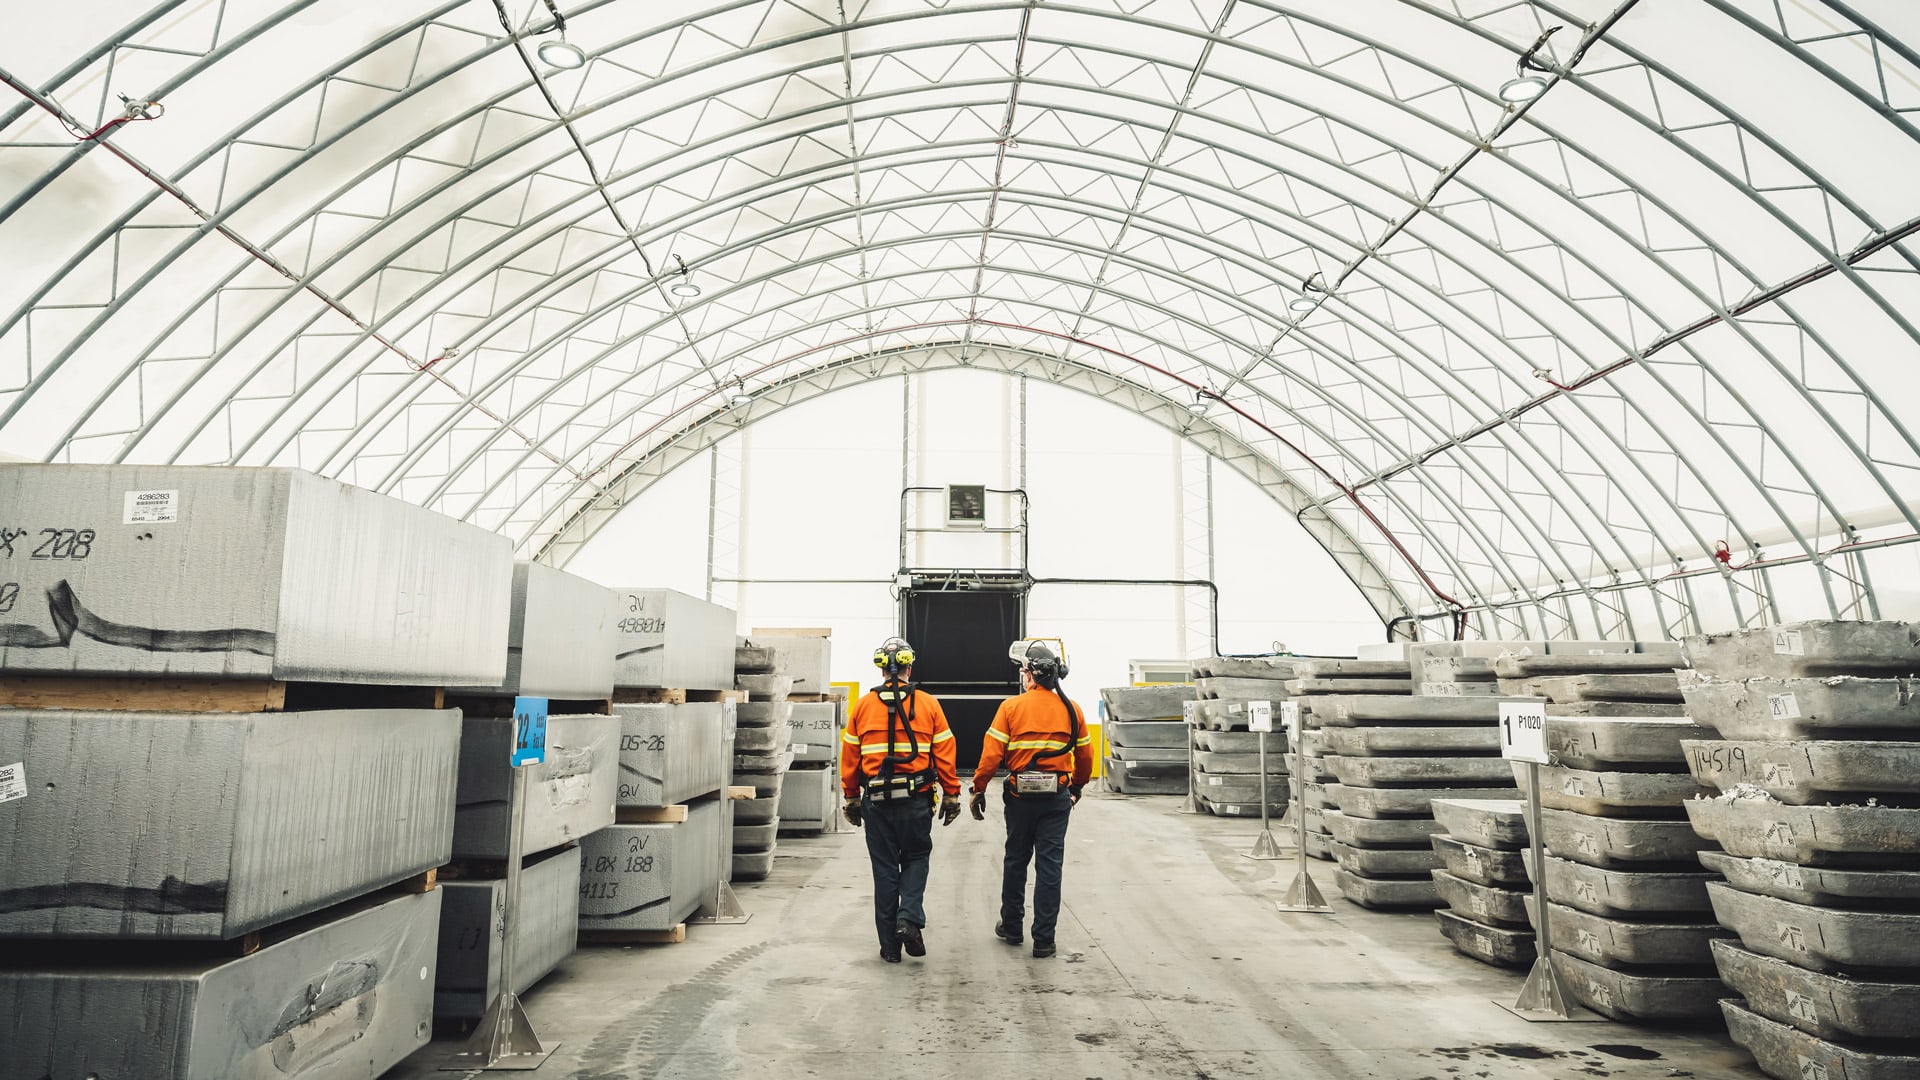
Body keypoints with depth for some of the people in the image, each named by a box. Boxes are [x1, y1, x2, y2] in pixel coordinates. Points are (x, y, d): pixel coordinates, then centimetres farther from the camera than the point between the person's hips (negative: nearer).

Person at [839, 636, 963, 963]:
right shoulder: (928, 704, -2)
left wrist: (852, 798, 13)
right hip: (917, 799, -1)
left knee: (884, 868, 10)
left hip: (876, 799, 1)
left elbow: (850, 757, 4)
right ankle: (909, 918, -2)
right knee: (916, 858, 18)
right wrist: (951, 795, 6)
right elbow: (944, 754, -2)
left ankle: (890, 945, 15)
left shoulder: (862, 706, 1)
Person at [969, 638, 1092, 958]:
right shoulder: (1072, 709, 1)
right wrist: (1078, 786, 26)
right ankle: (1043, 939, 7)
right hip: (1057, 797, 1)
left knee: (1016, 860, 15)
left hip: (1020, 796, -1)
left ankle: (1011, 926, 27)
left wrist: (979, 789, 0)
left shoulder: (1011, 707, -7)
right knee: (1049, 866, 5)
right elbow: (1085, 755, 9)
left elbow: (991, 753, -10)